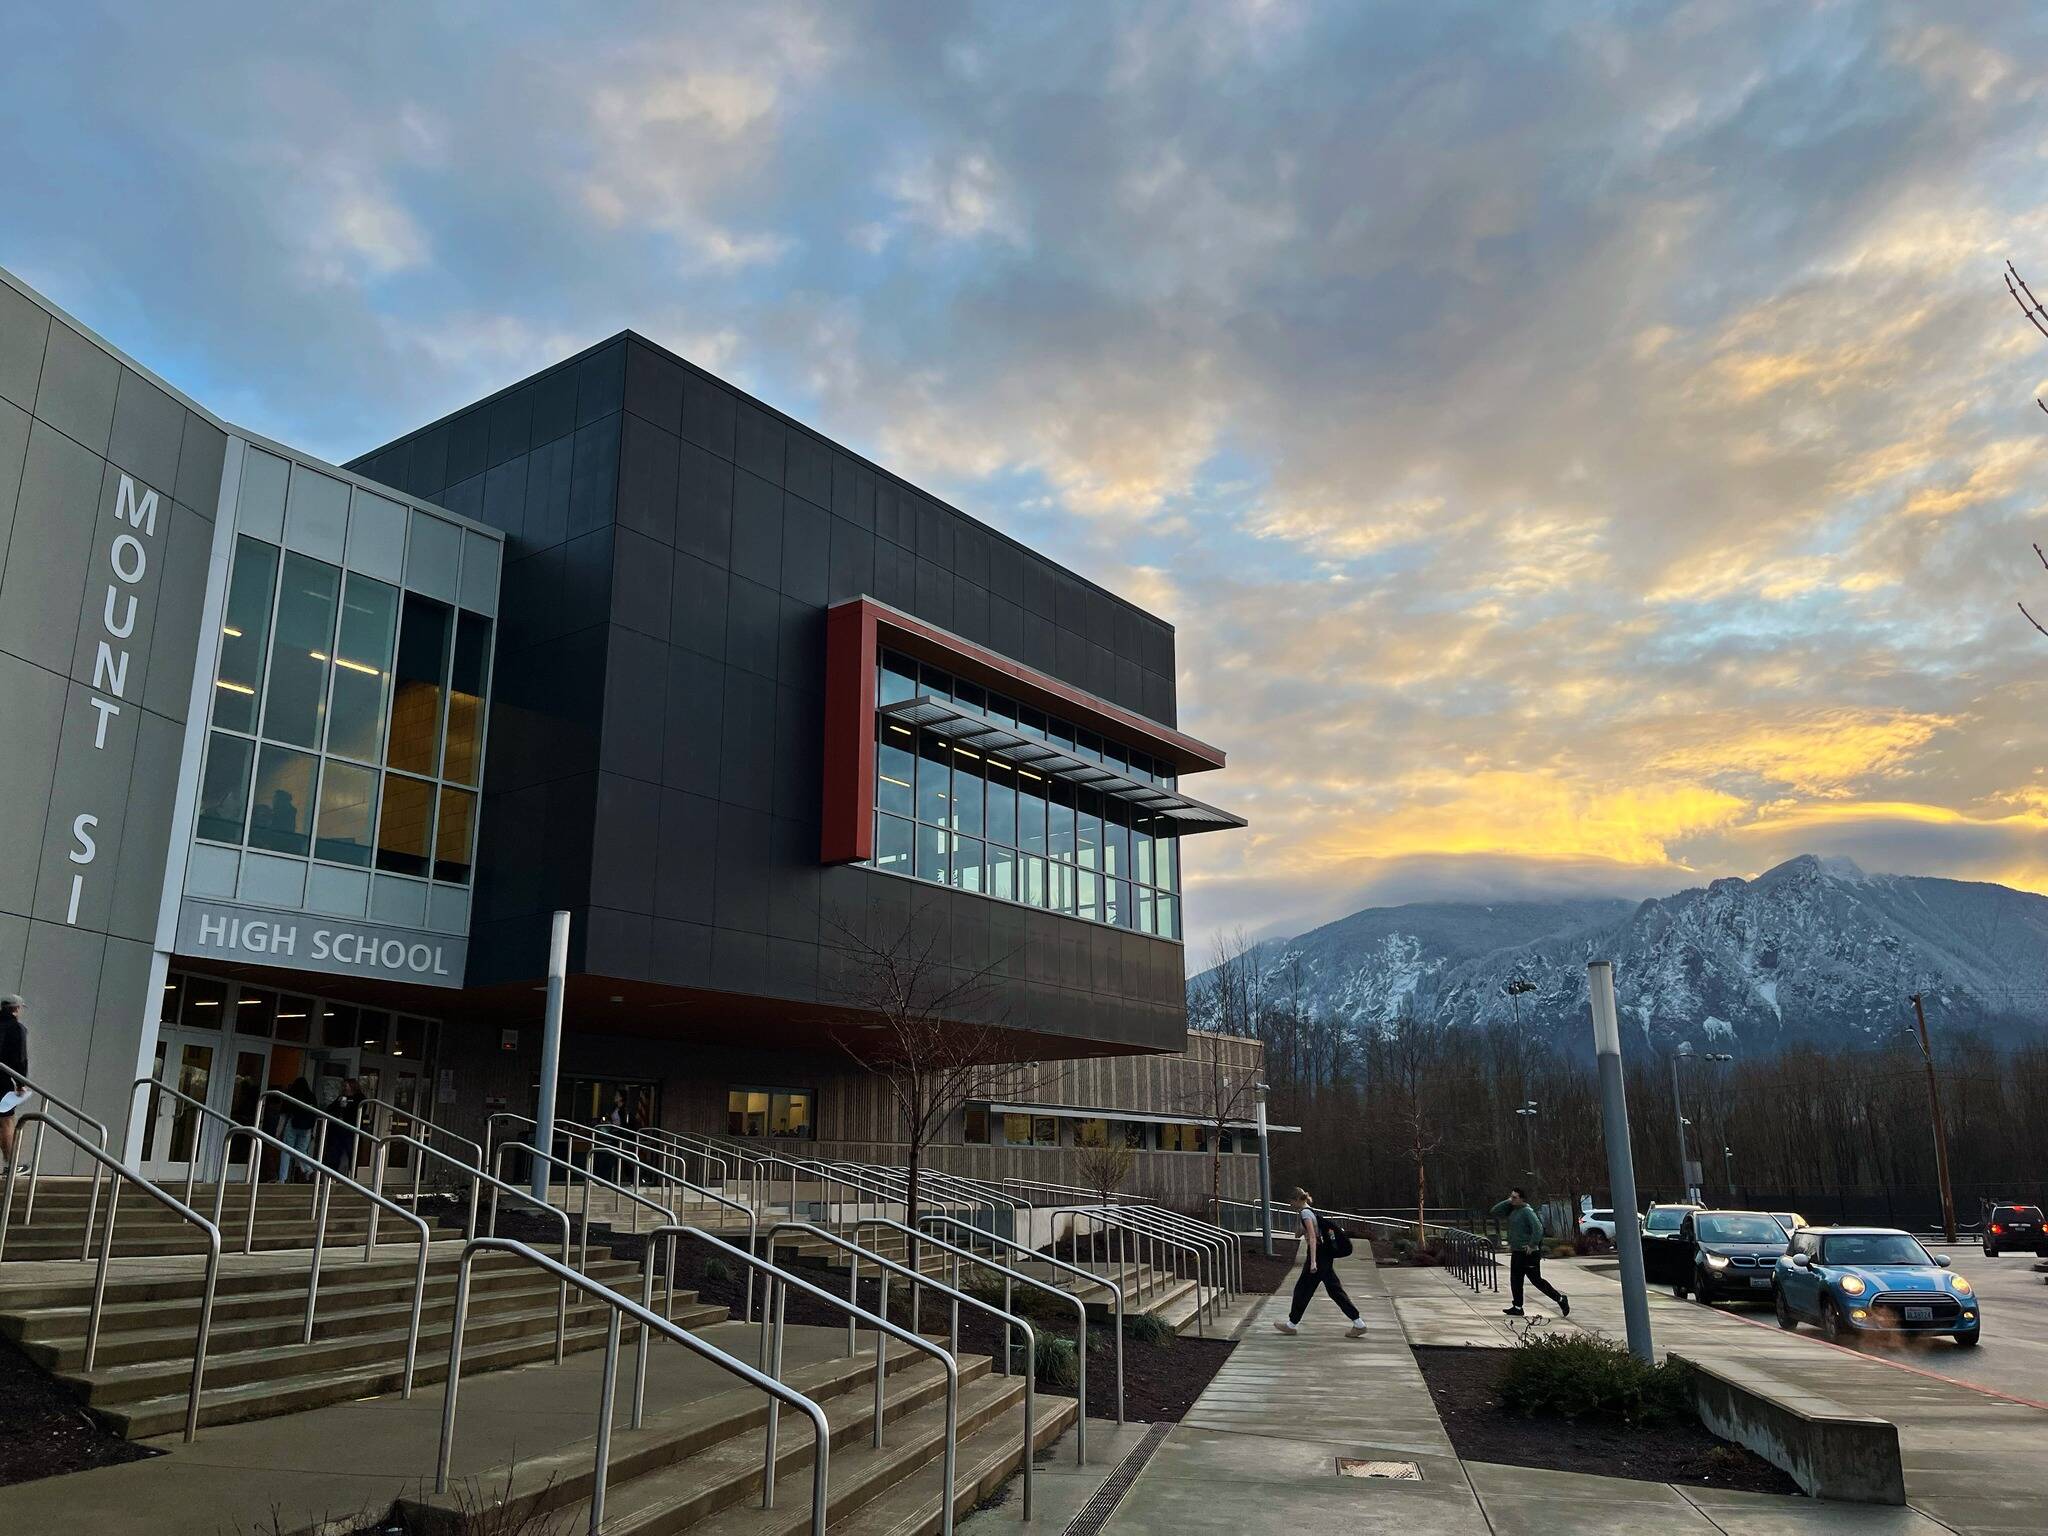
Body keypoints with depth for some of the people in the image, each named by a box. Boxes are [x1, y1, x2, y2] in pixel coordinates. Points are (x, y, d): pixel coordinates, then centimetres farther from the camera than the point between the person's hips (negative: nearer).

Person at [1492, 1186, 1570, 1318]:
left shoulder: (1527, 1211, -16)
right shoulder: (1512, 1210, 10)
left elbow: (1538, 1229, -25)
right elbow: (1495, 1211, 12)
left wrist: (1532, 1245, -23)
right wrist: (1508, 1202, 2)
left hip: (1529, 1253, -9)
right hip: (1516, 1253, 9)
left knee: (1536, 1280, -3)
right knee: (1515, 1280, 10)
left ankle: (1560, 1299, 8)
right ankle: (1517, 1307, 16)